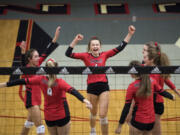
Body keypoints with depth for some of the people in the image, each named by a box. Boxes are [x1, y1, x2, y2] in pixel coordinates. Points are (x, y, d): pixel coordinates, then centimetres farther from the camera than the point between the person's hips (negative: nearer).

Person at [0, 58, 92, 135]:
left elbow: (22, 81, -5)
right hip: (62, 116, -4)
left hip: (48, 117, 4)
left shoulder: (41, 79, -8)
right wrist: (84, 100, -45)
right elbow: (72, 91, -33)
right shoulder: (59, 82, -18)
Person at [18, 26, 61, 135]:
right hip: (31, 100, -8)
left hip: (37, 99, 8)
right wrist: (23, 52, -59)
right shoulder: (26, 68, -15)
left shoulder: (37, 65, 1)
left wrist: (56, 37, -5)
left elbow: (47, 52, 0)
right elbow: (23, 63, -38)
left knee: (30, 122, 25)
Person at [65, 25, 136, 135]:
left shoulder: (104, 55, 1)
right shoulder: (86, 56, -2)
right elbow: (68, 54, -9)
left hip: (104, 86, 0)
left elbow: (119, 48, 0)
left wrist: (130, 34, -5)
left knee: (103, 115, -7)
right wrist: (75, 40, -18)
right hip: (91, 87, 0)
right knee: (93, 113, 19)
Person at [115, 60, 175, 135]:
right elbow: (161, 92, 11)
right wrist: (172, 97, 32)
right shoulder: (151, 81, -3)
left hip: (138, 121, -5)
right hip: (151, 120, 5)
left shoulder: (132, 86, -15)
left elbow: (127, 107, -14)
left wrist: (120, 125, -10)